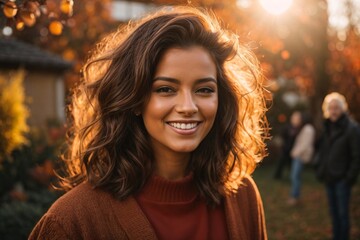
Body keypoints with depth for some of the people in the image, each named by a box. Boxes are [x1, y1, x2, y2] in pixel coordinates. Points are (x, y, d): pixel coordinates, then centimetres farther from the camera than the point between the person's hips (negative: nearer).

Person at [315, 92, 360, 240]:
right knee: (334, 212, 14)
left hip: (342, 179, -6)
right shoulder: (328, 127, 8)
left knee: (342, 213, 1)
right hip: (329, 178, 6)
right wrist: (319, 170, 8)